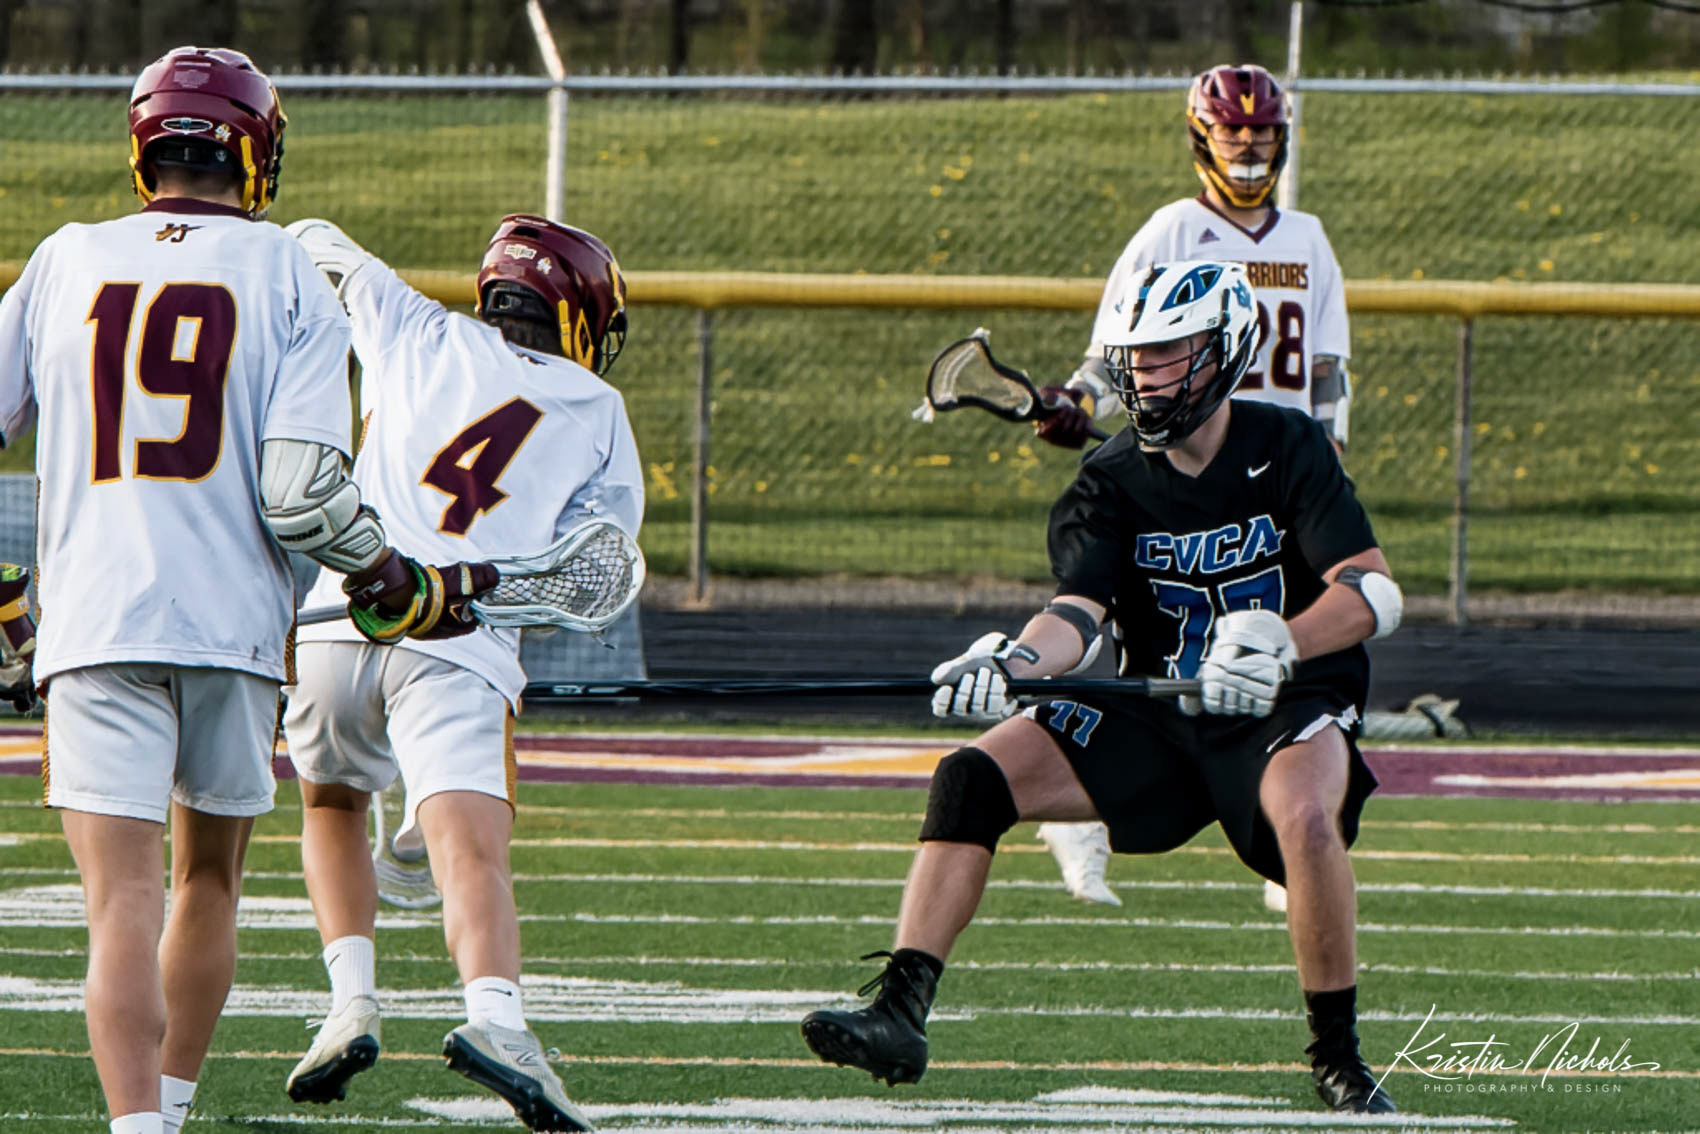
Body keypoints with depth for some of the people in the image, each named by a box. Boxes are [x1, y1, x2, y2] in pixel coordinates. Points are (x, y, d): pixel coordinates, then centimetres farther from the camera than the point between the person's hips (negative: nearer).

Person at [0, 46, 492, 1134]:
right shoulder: (287, 277, 0)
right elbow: (303, 491, -9)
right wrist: (397, 585, 7)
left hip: (94, 627, 0)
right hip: (233, 626, 0)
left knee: (125, 902, -8)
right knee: (209, 879, 21)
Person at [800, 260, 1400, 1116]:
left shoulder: (1287, 449, -9)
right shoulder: (1111, 481, -1)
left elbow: (1373, 594, -18)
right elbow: (1078, 610, -16)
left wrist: (1278, 645, -36)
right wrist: (1016, 661, -39)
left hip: (1287, 710, -4)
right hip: (1157, 719, 4)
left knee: (1303, 815, -37)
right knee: (972, 778, -14)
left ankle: (1338, 1059, -19)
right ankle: (900, 1015, -16)